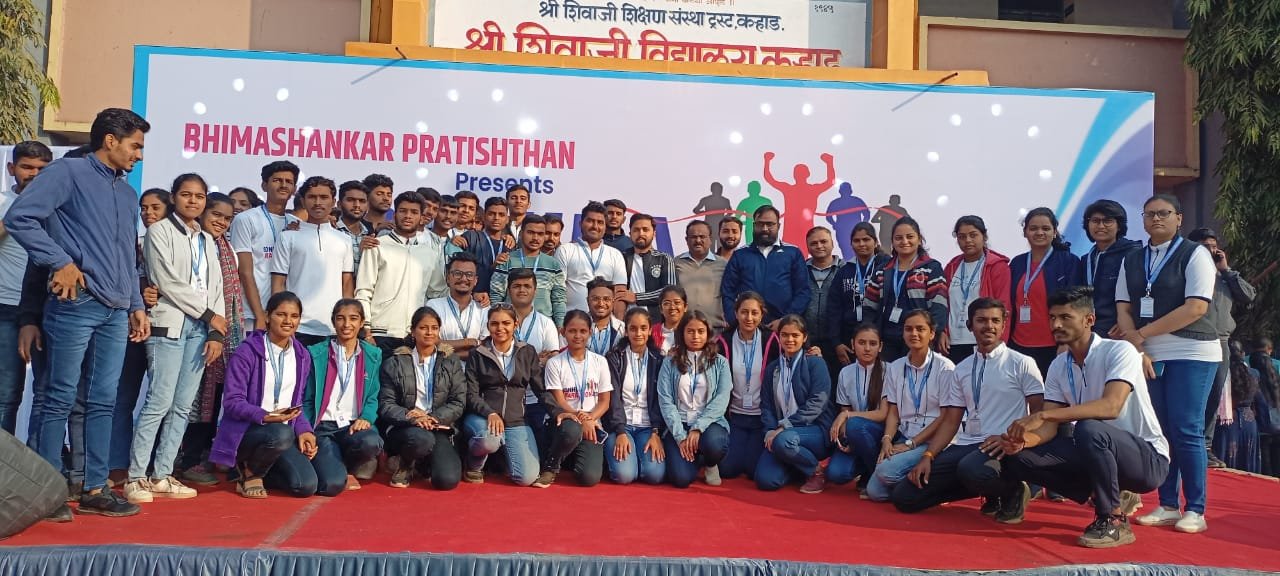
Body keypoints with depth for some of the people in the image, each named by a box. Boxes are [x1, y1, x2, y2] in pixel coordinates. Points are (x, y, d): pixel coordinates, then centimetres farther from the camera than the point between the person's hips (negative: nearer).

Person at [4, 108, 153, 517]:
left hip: (116, 312, 7)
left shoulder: (128, 193, 19)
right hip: (76, 304, -7)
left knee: (104, 401, 7)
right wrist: (61, 262, -14)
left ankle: (95, 489, 13)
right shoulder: (69, 172, -2)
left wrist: (137, 306, 17)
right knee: (61, 399, 0)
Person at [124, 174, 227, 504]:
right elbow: (167, 282, -8)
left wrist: (216, 331, 0)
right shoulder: (159, 231, 2)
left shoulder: (207, 240, 19)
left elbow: (216, 287, 13)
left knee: (183, 406, 3)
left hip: (202, 328, 5)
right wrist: (209, 315, -6)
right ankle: (136, 477, -5)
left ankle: (161, 476, 8)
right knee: (160, 402, -11)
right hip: (170, 324, -5)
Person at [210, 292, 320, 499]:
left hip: (284, 432, 5)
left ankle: (256, 469, 15)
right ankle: (249, 472, -5)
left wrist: (303, 429, -4)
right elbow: (232, 401, -13)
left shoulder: (302, 356, 9)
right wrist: (265, 416, -28)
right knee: (282, 434, -39)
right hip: (246, 430, -5)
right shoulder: (247, 352, -9)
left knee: (307, 486, -16)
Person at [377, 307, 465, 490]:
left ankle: (421, 464, 12)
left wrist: (433, 418, -15)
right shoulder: (395, 363, 7)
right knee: (422, 439, -38)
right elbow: (386, 405, -1)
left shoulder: (452, 363, 11)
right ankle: (402, 464, -3)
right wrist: (411, 417, -20)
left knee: (448, 480, -23)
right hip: (404, 427, -1)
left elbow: (458, 403, 2)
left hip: (439, 428, 2)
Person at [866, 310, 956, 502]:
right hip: (904, 438, 5)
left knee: (887, 470, -27)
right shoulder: (895, 367, 8)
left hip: (932, 440, -5)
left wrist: (911, 444, -13)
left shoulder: (944, 367, -7)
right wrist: (887, 439, -11)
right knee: (874, 491, -12)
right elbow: (893, 412, 8)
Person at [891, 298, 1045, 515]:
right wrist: (928, 456, -1)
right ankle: (984, 488, 9)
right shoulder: (962, 368, 15)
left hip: (1002, 447, -6)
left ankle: (1009, 492, -6)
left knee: (971, 470, -42)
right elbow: (950, 422, 13)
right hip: (965, 445, 6)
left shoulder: (1022, 363, 1)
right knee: (904, 495, -6)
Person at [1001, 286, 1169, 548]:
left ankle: (1113, 519, -17)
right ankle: (1111, 496, 6)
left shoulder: (1119, 351, -16)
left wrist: (1041, 415, -38)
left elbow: (1111, 406, -33)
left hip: (1147, 457, -7)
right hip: (1097, 454, 7)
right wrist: (1024, 439, -25)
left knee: (1088, 429, -37)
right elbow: (1050, 428, -1)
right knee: (1019, 457, -11)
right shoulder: (1058, 366, 3)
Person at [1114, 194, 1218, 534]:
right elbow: (1123, 309, 7)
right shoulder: (1131, 261, 13)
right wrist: (1137, 350, -8)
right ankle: (1168, 506, 13)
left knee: (1186, 430, -6)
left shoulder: (1194, 254, -2)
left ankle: (1195, 510, 3)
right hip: (1147, 355, 4)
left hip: (1191, 354, -4)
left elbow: (1196, 307, -12)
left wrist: (1141, 334, -12)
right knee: (1159, 431, 4)